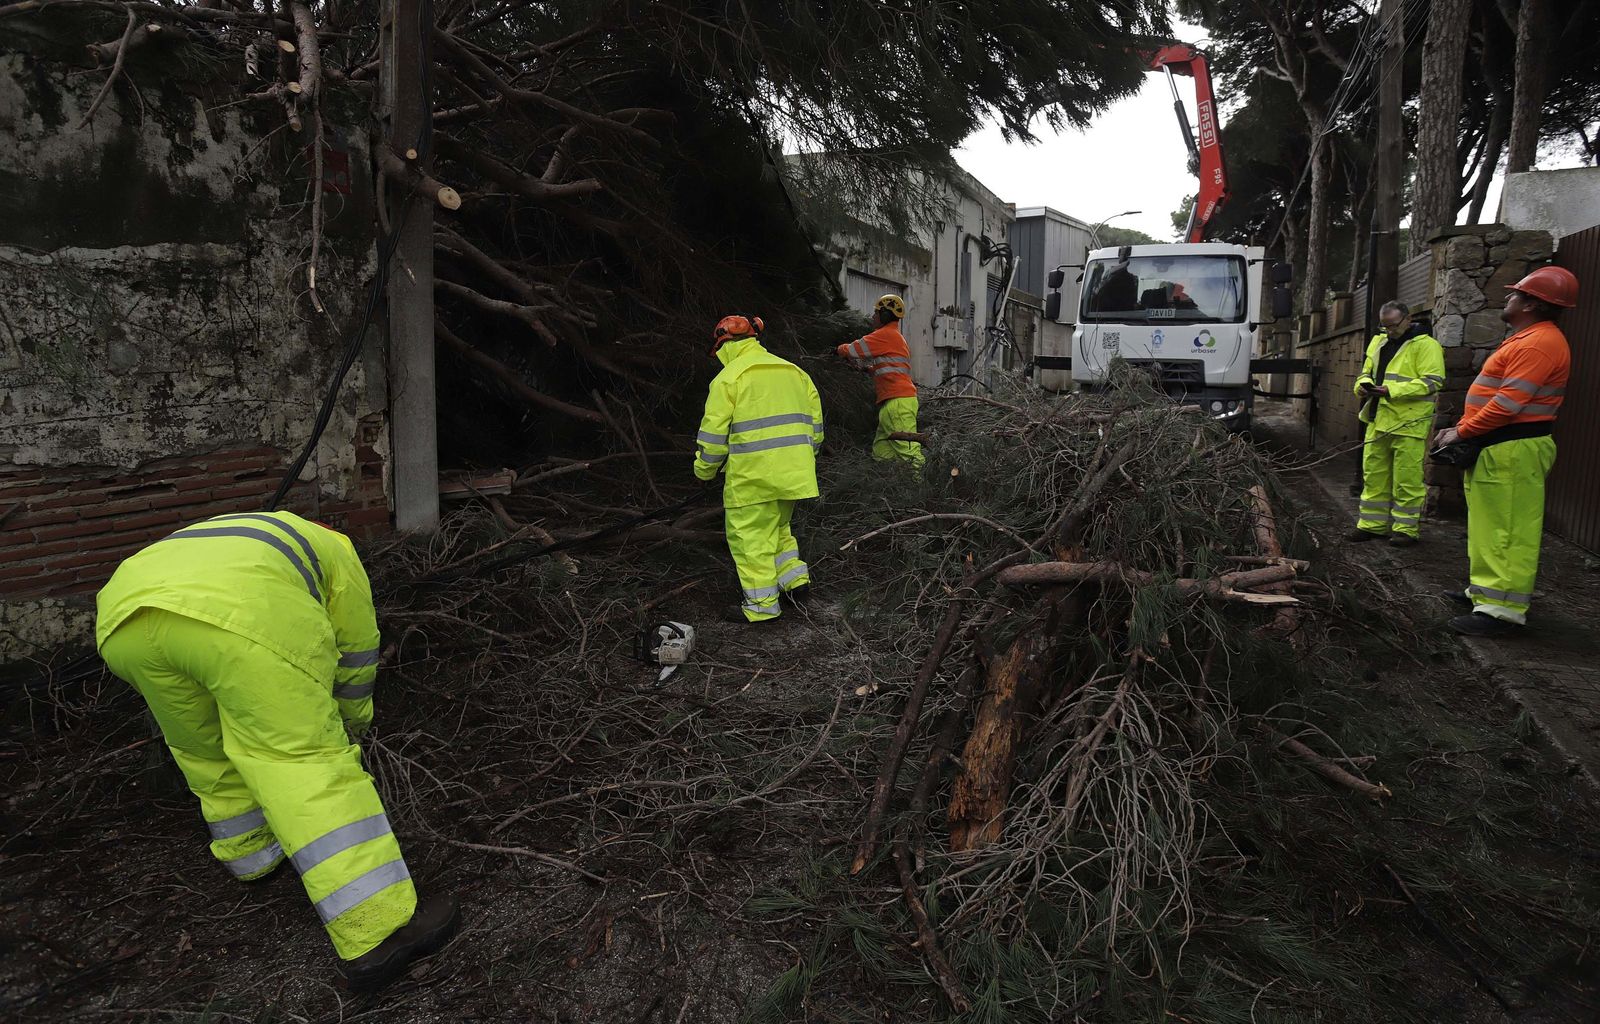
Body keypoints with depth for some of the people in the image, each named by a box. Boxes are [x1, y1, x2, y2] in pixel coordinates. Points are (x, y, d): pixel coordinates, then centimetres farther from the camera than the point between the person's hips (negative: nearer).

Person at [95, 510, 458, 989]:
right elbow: (357, 648, 35)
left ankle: (250, 854, 44)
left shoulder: (220, 539, 46)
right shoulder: (332, 549, 33)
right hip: (242, 618, -6)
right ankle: (377, 932, -4)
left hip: (125, 617, 6)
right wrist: (353, 721, 52)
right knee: (307, 761, -3)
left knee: (205, 749, 29)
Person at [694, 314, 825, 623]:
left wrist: (704, 471, 8)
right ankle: (795, 578, 19)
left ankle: (762, 606, 5)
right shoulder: (793, 371, 16)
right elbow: (815, 422, 17)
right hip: (793, 473, 7)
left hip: (753, 474, -7)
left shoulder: (729, 376, -4)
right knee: (777, 527, 26)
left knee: (750, 535, 3)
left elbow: (714, 432, -6)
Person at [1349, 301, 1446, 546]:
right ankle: (1372, 523, 20)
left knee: (1406, 479, -2)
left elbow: (1432, 381, -14)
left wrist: (1392, 390, -22)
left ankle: (1406, 528, 7)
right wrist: (1363, 385, 0)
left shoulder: (1425, 345, -6)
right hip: (1378, 420, 7)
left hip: (1408, 423, -7)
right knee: (1373, 474, 10)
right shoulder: (1378, 342, 15)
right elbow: (1366, 372, 24)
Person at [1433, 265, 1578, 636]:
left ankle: (1503, 610, -11)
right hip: (1497, 446, 11)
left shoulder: (1538, 343, -17)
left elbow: (1508, 403, -23)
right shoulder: (1526, 338, 19)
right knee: (1490, 524, 16)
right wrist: (1463, 428, 14)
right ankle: (1485, 591, 26)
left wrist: (1462, 432, -15)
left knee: (1507, 530, -11)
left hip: (1514, 450, -11)